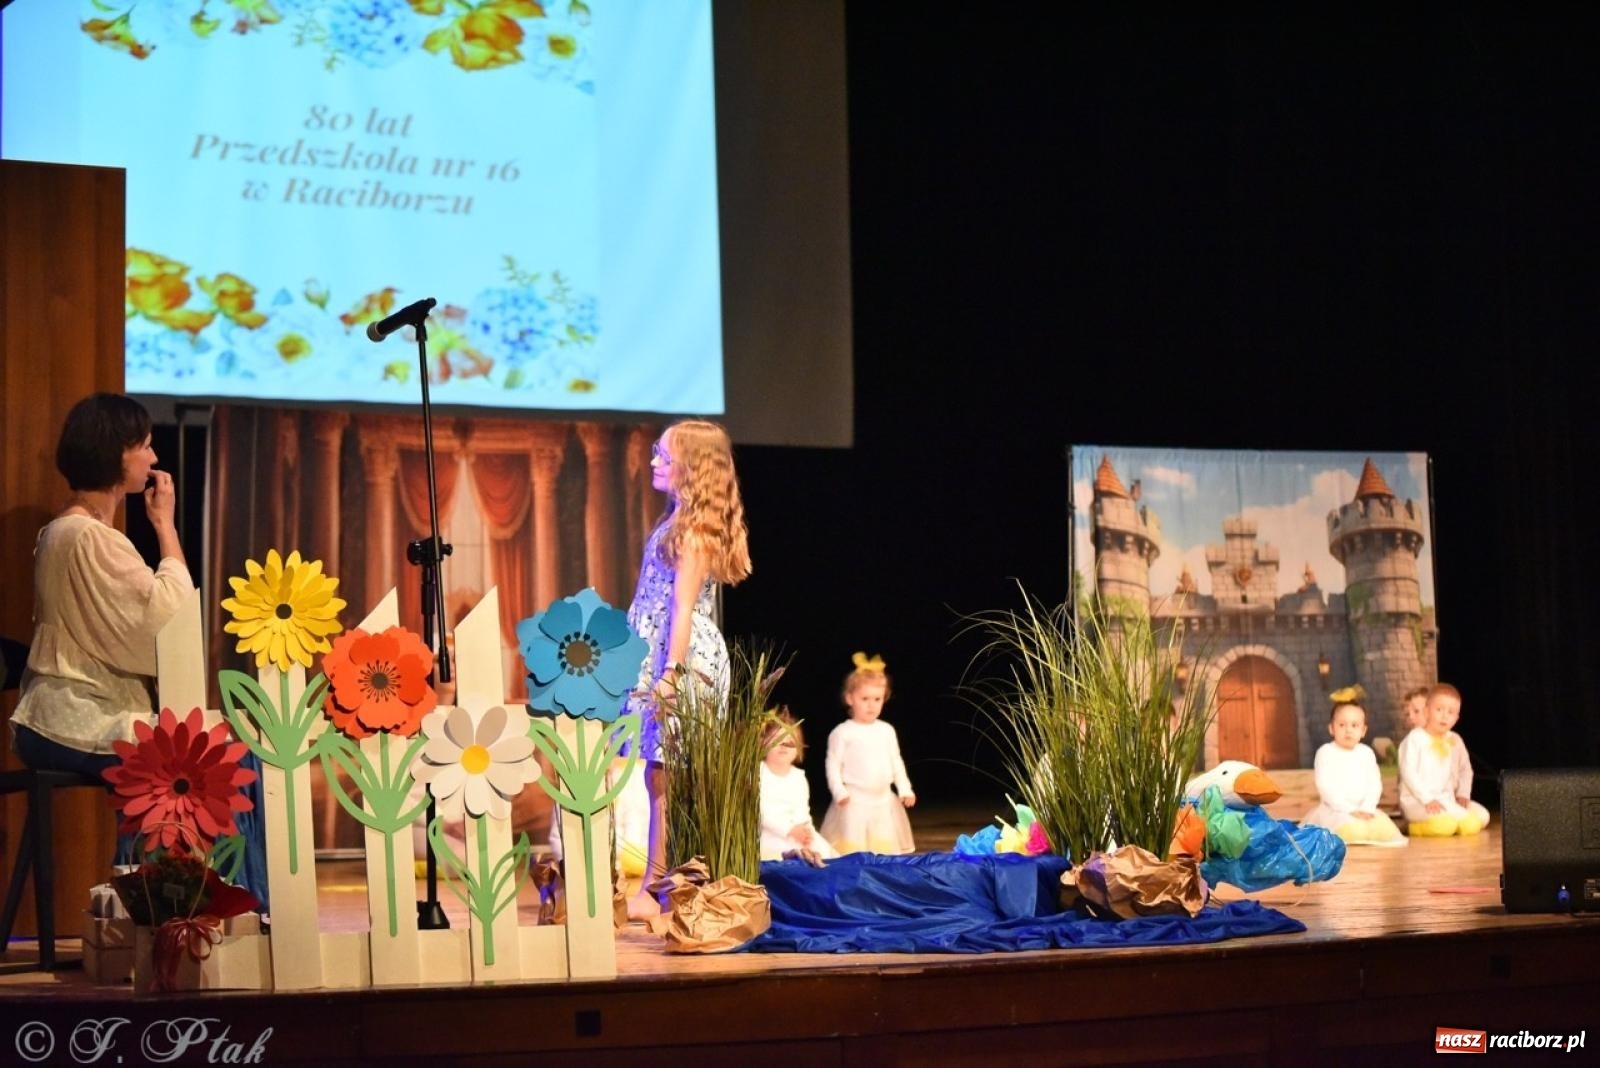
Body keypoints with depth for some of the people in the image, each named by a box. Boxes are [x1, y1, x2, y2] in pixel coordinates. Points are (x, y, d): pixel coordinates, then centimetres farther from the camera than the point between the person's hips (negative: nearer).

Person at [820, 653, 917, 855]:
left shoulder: (887, 731, 9)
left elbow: (896, 763, 15)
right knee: (853, 849, -8)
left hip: (884, 800, 5)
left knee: (887, 848, 7)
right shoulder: (843, 733, -5)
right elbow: (833, 765, -5)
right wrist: (839, 792, -15)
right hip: (855, 802, -5)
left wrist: (905, 789, 9)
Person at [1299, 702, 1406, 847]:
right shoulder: (1326, 752, -5)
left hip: (1363, 809, 4)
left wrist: (1367, 809, -13)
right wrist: (1349, 809, -20)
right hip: (1334, 810, -4)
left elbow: (1375, 784, 4)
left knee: (1385, 829, -21)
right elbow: (1325, 786, -13)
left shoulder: (1367, 753, 9)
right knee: (1354, 831, -33)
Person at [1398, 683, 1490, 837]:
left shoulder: (1455, 741, 12)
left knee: (1482, 816, -12)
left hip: (1448, 800, 7)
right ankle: (1415, 828, -10)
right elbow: (1408, 773, -14)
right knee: (1446, 823, -33)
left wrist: (1463, 794, 2)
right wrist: (1427, 799, -21)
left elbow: (1465, 769, 20)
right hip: (1417, 802, -7)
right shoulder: (1415, 739, -8)